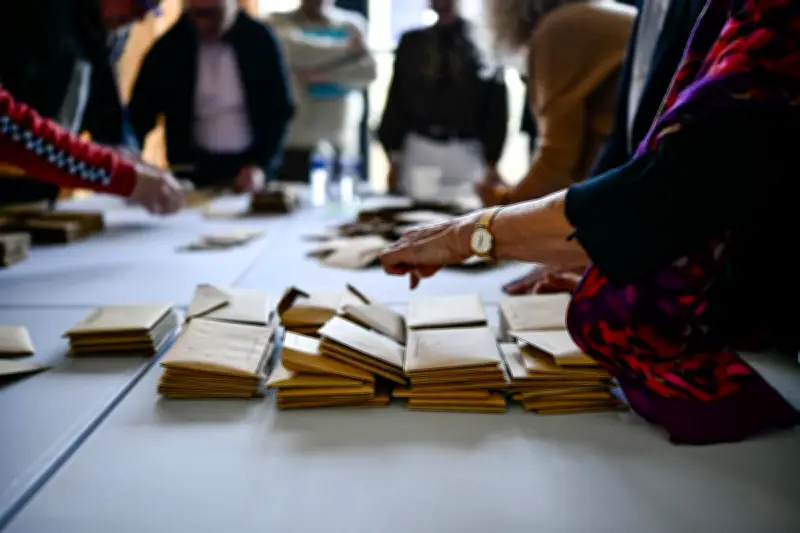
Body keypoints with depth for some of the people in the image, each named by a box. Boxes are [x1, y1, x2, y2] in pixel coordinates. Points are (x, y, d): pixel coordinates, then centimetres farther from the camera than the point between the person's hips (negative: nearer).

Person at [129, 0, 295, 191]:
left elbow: (279, 109, -4)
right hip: (194, 170, 1)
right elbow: (142, 112, 0)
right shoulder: (168, 47, -3)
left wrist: (262, 166, -16)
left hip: (250, 168, 0)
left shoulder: (259, 40, -5)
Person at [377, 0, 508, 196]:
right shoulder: (412, 42, 11)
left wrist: (492, 161, -4)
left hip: (466, 155, -2)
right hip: (417, 152, 2)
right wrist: (394, 156, 4)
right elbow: (396, 101, 11)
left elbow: (496, 106, 1)